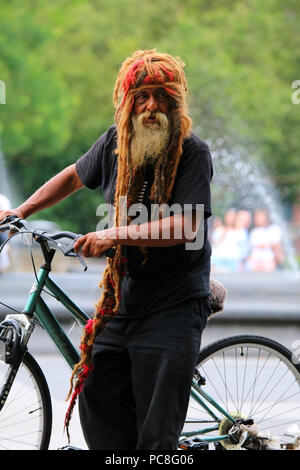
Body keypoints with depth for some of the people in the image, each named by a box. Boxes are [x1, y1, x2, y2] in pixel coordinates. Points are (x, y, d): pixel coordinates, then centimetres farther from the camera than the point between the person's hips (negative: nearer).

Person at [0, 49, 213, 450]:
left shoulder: (193, 152, -12)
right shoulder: (117, 141, 5)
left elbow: (187, 226, -22)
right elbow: (74, 176, 23)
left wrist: (116, 234, -27)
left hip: (173, 305, -6)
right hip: (122, 298, 6)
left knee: (157, 431, -7)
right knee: (97, 403, 4)